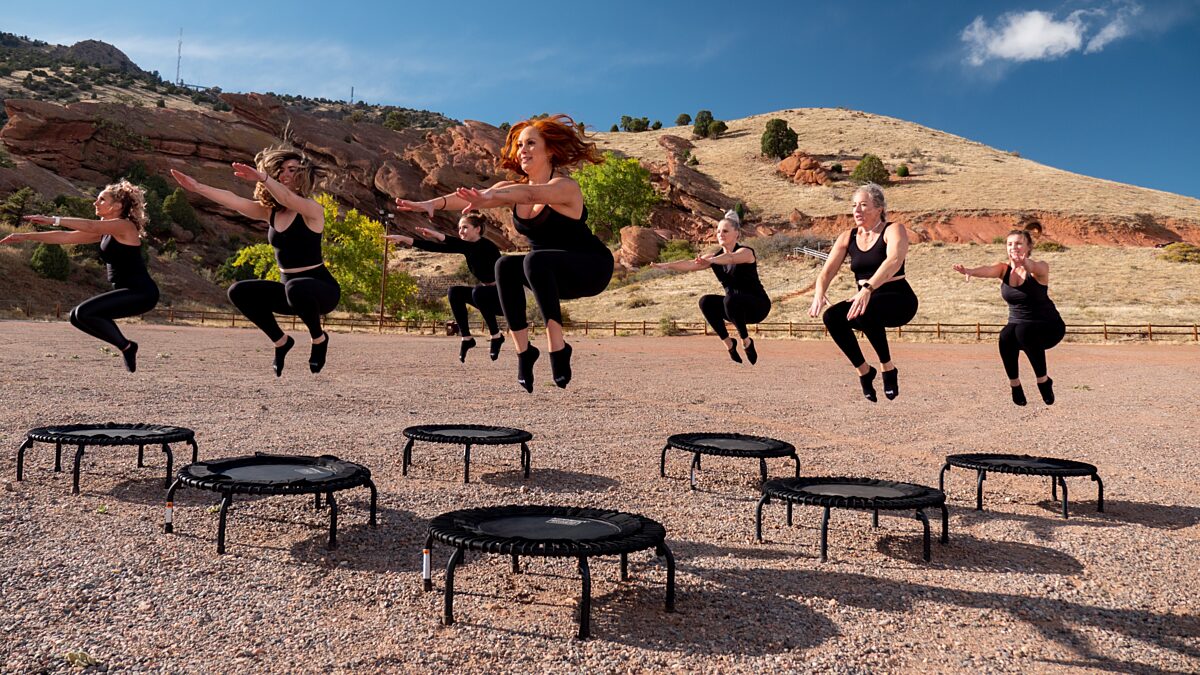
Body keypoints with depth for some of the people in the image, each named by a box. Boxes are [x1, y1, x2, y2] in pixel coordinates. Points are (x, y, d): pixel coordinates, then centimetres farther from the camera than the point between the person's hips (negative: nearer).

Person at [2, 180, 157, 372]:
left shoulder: (125, 226, -9)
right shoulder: (105, 231, 16)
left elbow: (90, 226, -26)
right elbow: (66, 237, 16)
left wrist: (54, 220, -28)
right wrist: (26, 236, 13)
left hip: (141, 292, -10)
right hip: (129, 293, 10)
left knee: (84, 313, -19)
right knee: (78, 317, 10)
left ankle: (126, 346, -4)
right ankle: (125, 345, 10)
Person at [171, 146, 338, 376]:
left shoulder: (312, 210, -13)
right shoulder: (269, 211, 6)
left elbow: (287, 198, -33)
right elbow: (232, 200, -4)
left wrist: (261, 178, -50)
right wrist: (197, 187, -17)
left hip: (321, 288, -6)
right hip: (291, 289, 7)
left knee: (296, 288, -39)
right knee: (239, 292, -9)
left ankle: (319, 338, -9)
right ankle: (281, 341, 8)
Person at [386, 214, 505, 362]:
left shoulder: (485, 246, -20)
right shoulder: (468, 248, 1)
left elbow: (466, 246, -42)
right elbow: (436, 248, -5)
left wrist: (438, 235, -47)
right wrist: (404, 239, -13)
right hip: (487, 294, 8)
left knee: (479, 291, -34)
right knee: (454, 292, -7)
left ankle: (496, 336, -19)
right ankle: (467, 338, -3)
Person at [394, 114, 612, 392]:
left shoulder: (565, 187, -20)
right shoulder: (515, 187, -1)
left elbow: (531, 194, -42)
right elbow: (471, 196, -18)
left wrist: (489, 198, -60)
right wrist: (432, 203, -35)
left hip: (592, 267, -6)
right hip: (548, 273, 6)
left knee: (535, 260, -35)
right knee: (506, 265, -23)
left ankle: (557, 347, -33)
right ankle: (523, 350, -19)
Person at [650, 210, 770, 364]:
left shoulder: (746, 252, -13)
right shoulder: (716, 256, 3)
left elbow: (730, 258, -39)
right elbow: (690, 264, -15)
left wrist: (710, 260, -59)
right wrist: (668, 265, -33)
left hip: (759, 305, -6)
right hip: (735, 306, 6)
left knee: (731, 299, -36)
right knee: (706, 302, -20)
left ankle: (746, 342, -16)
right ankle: (728, 343, -7)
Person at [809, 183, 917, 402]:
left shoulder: (893, 230, -9)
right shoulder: (848, 237, 6)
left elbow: (894, 260, -30)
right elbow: (827, 271, -2)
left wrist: (868, 289, -47)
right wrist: (819, 293, -26)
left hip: (899, 300, -5)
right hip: (865, 300, 5)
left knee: (866, 311, -37)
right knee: (832, 317, -24)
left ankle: (888, 368, -18)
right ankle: (863, 371, -6)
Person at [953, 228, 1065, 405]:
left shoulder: (1040, 267, -13)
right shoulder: (1004, 268, -4)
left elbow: (1037, 268, -38)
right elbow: (988, 270, -26)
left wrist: (1025, 263, -63)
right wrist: (970, 271, -50)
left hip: (1048, 327, -3)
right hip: (1018, 324, 3)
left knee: (1024, 331, -35)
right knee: (1006, 336, -30)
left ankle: (1043, 381, -16)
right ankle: (1014, 384, -9)